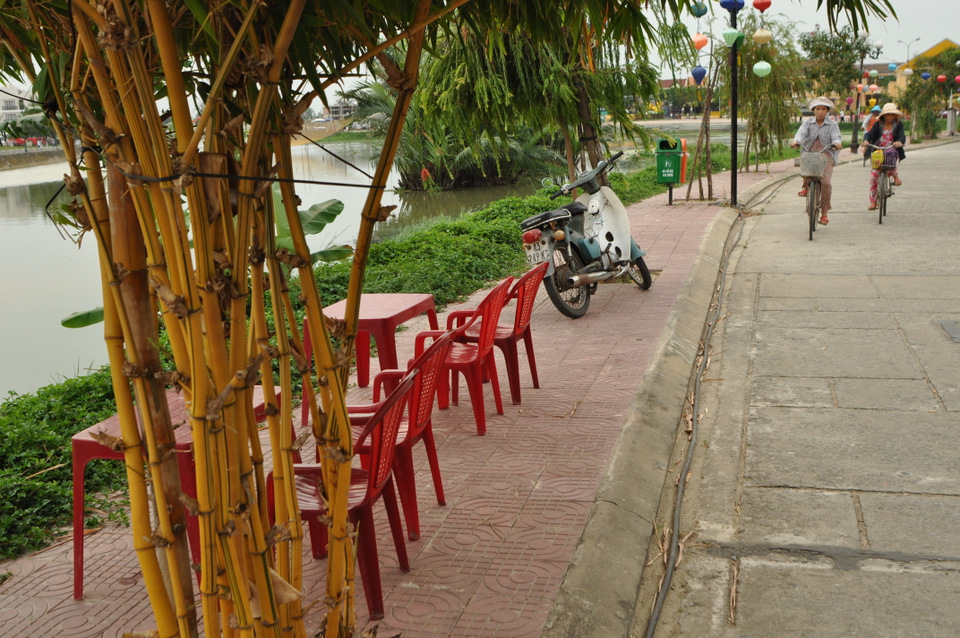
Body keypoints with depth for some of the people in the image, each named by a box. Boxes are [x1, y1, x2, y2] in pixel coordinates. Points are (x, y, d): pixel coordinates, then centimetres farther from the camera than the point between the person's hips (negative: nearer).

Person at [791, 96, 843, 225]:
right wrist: (796, 141, -31)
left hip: (826, 155, -1)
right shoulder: (808, 122, 10)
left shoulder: (832, 124, 7)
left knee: (825, 181, -19)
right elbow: (801, 133, -8)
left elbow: (836, 136, -8)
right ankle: (805, 187, -6)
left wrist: (837, 143, -33)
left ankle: (824, 213, -8)